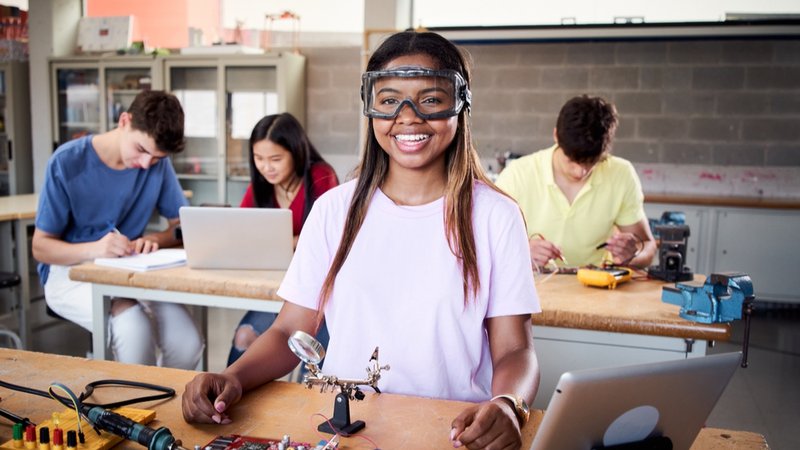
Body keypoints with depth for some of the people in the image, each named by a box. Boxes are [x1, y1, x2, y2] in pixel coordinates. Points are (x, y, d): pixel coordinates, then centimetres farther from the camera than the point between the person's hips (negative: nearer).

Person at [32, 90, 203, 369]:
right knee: (134, 329, -34)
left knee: (187, 344, -23)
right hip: (72, 271, -3)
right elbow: (41, 247, -9)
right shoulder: (67, 162, -12)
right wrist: (94, 249, -30)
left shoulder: (158, 164, -1)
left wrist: (154, 239, -19)